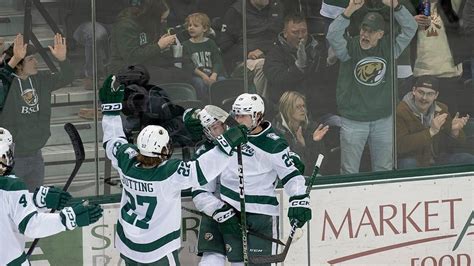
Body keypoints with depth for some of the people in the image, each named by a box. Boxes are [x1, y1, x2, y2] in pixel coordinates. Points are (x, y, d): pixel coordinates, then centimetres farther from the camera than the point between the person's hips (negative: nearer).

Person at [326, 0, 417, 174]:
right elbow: (332, 35, -26)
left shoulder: (388, 47, -1)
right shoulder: (350, 47, -8)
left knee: (384, 169, 13)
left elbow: (410, 29, -9)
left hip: (383, 120, 3)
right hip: (353, 120, -3)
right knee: (350, 171, 4)